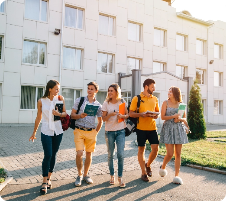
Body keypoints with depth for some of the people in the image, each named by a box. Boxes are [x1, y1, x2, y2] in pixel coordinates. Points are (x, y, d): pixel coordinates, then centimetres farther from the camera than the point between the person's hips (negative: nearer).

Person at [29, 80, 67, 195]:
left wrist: (59, 114, -18)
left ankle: (48, 178, 25)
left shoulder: (60, 99, -1)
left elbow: (65, 113, 4)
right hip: (46, 131, -2)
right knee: (47, 155, -8)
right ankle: (44, 183, 4)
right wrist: (34, 132, 10)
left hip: (58, 131, 2)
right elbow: (38, 117, 5)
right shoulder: (41, 101, -4)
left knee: (53, 155, 9)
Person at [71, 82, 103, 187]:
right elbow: (72, 115, 3)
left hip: (91, 132, 2)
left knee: (89, 154, 7)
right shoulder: (79, 100, 4)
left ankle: (85, 175, 25)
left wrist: (96, 132, 6)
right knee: (79, 153, -10)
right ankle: (79, 175, 11)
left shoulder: (98, 105, 7)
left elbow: (100, 121, 15)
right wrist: (80, 116, -16)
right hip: (79, 131, -2)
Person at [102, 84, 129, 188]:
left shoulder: (122, 102, 3)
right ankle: (112, 175, 24)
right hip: (109, 131, 1)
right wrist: (110, 114, -19)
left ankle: (120, 177, 6)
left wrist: (122, 116, -12)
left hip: (120, 131, 0)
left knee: (120, 154, -7)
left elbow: (127, 115, 9)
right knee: (110, 155, 8)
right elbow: (104, 118, 0)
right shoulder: (106, 103, 1)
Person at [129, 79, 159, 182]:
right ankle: (144, 172, 19)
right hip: (141, 128, -3)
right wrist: (141, 114, -20)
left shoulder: (155, 99, 11)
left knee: (155, 148, -1)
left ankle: (148, 165, 28)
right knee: (141, 149, 5)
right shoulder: (136, 98, -3)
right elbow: (131, 113, -3)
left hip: (152, 128, 4)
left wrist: (156, 115, -4)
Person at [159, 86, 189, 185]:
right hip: (168, 129, -3)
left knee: (178, 154, 3)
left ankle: (177, 176, 11)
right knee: (170, 154, -6)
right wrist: (173, 116, -15)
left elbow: (184, 118, 12)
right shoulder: (166, 103, 2)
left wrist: (179, 119, -9)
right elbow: (162, 117, -3)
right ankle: (163, 167, 24)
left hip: (179, 129, 3)